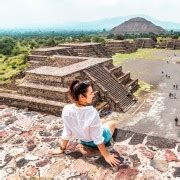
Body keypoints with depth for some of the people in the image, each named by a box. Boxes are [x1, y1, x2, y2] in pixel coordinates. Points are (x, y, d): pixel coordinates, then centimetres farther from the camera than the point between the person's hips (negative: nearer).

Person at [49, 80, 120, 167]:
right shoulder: (92, 113, -41)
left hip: (83, 141, 4)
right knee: (112, 123, 27)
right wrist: (106, 156, -15)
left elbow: (66, 133, -14)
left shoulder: (66, 110, -28)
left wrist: (61, 148, 2)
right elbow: (98, 139, -29)